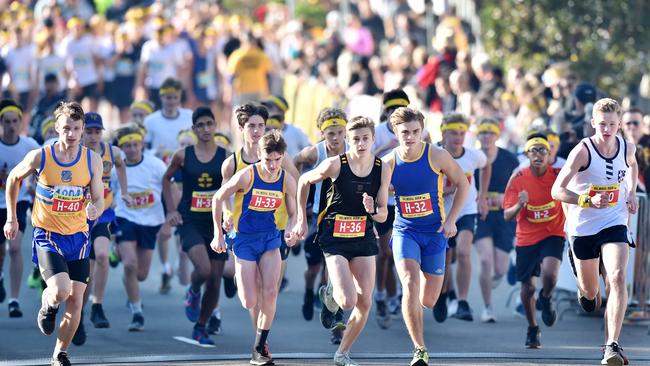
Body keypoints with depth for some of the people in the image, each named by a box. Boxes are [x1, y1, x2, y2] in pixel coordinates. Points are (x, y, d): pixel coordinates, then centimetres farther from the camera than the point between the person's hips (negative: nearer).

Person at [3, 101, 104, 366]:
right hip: (47, 235, -3)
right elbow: (13, 179, 8)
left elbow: (99, 200, -2)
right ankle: (47, 305, 14)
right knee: (61, 291, -24)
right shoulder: (40, 157, -10)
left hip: (78, 236, 3)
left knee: (75, 302, 1)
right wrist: (11, 218, 11)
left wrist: (94, 210, -27)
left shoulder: (92, 160, -5)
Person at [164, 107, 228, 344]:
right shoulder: (183, 155, -1)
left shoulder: (226, 157, -1)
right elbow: (166, 179, 14)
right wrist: (171, 210, 6)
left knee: (215, 280, 2)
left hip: (216, 223, 2)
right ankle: (193, 293, 11)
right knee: (203, 269, -25)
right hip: (190, 222, -2)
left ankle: (201, 328, 22)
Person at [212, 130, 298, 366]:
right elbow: (218, 199, -4)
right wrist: (218, 235, -2)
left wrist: (291, 231, -17)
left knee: (270, 292, -16)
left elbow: (293, 213, 6)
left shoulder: (287, 180, -7)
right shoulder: (247, 176, -17)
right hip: (245, 240, -2)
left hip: (270, 238, 2)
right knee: (249, 304, -4)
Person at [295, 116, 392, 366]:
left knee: (365, 302, 1)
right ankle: (329, 296, 21)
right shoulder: (335, 165, -15)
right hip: (334, 239, -4)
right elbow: (304, 181, 3)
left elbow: (383, 215, 1)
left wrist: (373, 210, -23)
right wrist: (302, 220, 6)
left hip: (364, 238, 4)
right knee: (348, 301, -17)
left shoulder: (382, 169, -5)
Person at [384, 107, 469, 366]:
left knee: (428, 301, 5)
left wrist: (451, 219, -5)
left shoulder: (437, 156, -9)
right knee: (410, 286, -23)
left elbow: (463, 184, 3)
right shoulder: (389, 163, -6)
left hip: (434, 232, 0)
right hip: (404, 231, 0)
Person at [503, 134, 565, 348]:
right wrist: (519, 205, -29)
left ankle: (546, 299, 8)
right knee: (527, 287, 7)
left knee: (549, 273, -28)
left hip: (553, 235, -1)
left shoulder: (559, 175, -10)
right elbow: (507, 216, -9)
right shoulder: (518, 179, -9)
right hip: (526, 239, 1)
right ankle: (532, 329, 31)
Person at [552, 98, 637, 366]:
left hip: (614, 224, 1)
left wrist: (632, 193, 9)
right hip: (583, 227, -1)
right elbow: (557, 191, -19)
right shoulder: (583, 152, -17)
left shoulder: (627, 147, -3)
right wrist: (589, 201, -33)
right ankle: (587, 292, 55)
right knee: (590, 291, 13)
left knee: (617, 278, -22)